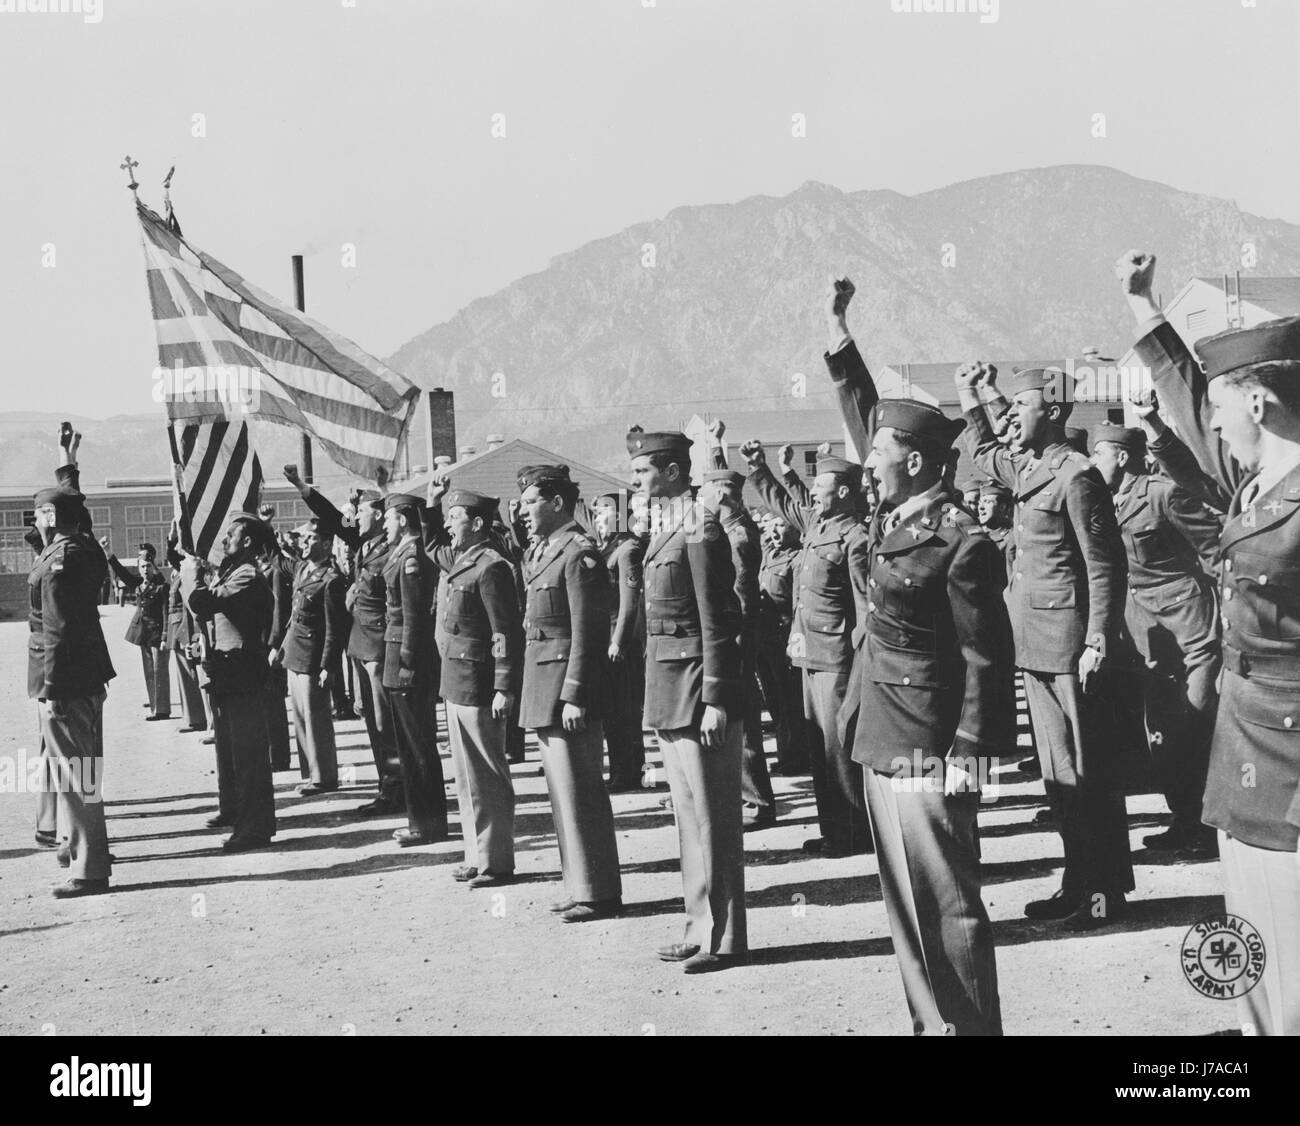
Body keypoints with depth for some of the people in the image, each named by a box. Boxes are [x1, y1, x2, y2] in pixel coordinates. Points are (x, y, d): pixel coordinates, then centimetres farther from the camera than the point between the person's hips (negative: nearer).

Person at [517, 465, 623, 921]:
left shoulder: (579, 554, -13)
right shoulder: (538, 553, 14)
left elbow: (587, 631, -17)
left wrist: (575, 696, -20)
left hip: (568, 689, -9)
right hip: (542, 687, 9)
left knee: (580, 792, -4)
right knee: (563, 792, 13)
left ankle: (597, 892, 3)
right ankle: (579, 887, 21)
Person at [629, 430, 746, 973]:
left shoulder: (700, 531, -14)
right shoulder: (666, 530, 13)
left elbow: (716, 622, -17)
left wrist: (715, 699, -19)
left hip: (696, 686, -9)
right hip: (666, 684, 9)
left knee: (711, 811, -2)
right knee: (689, 811, 14)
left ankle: (724, 937, 6)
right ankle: (702, 926, 23)